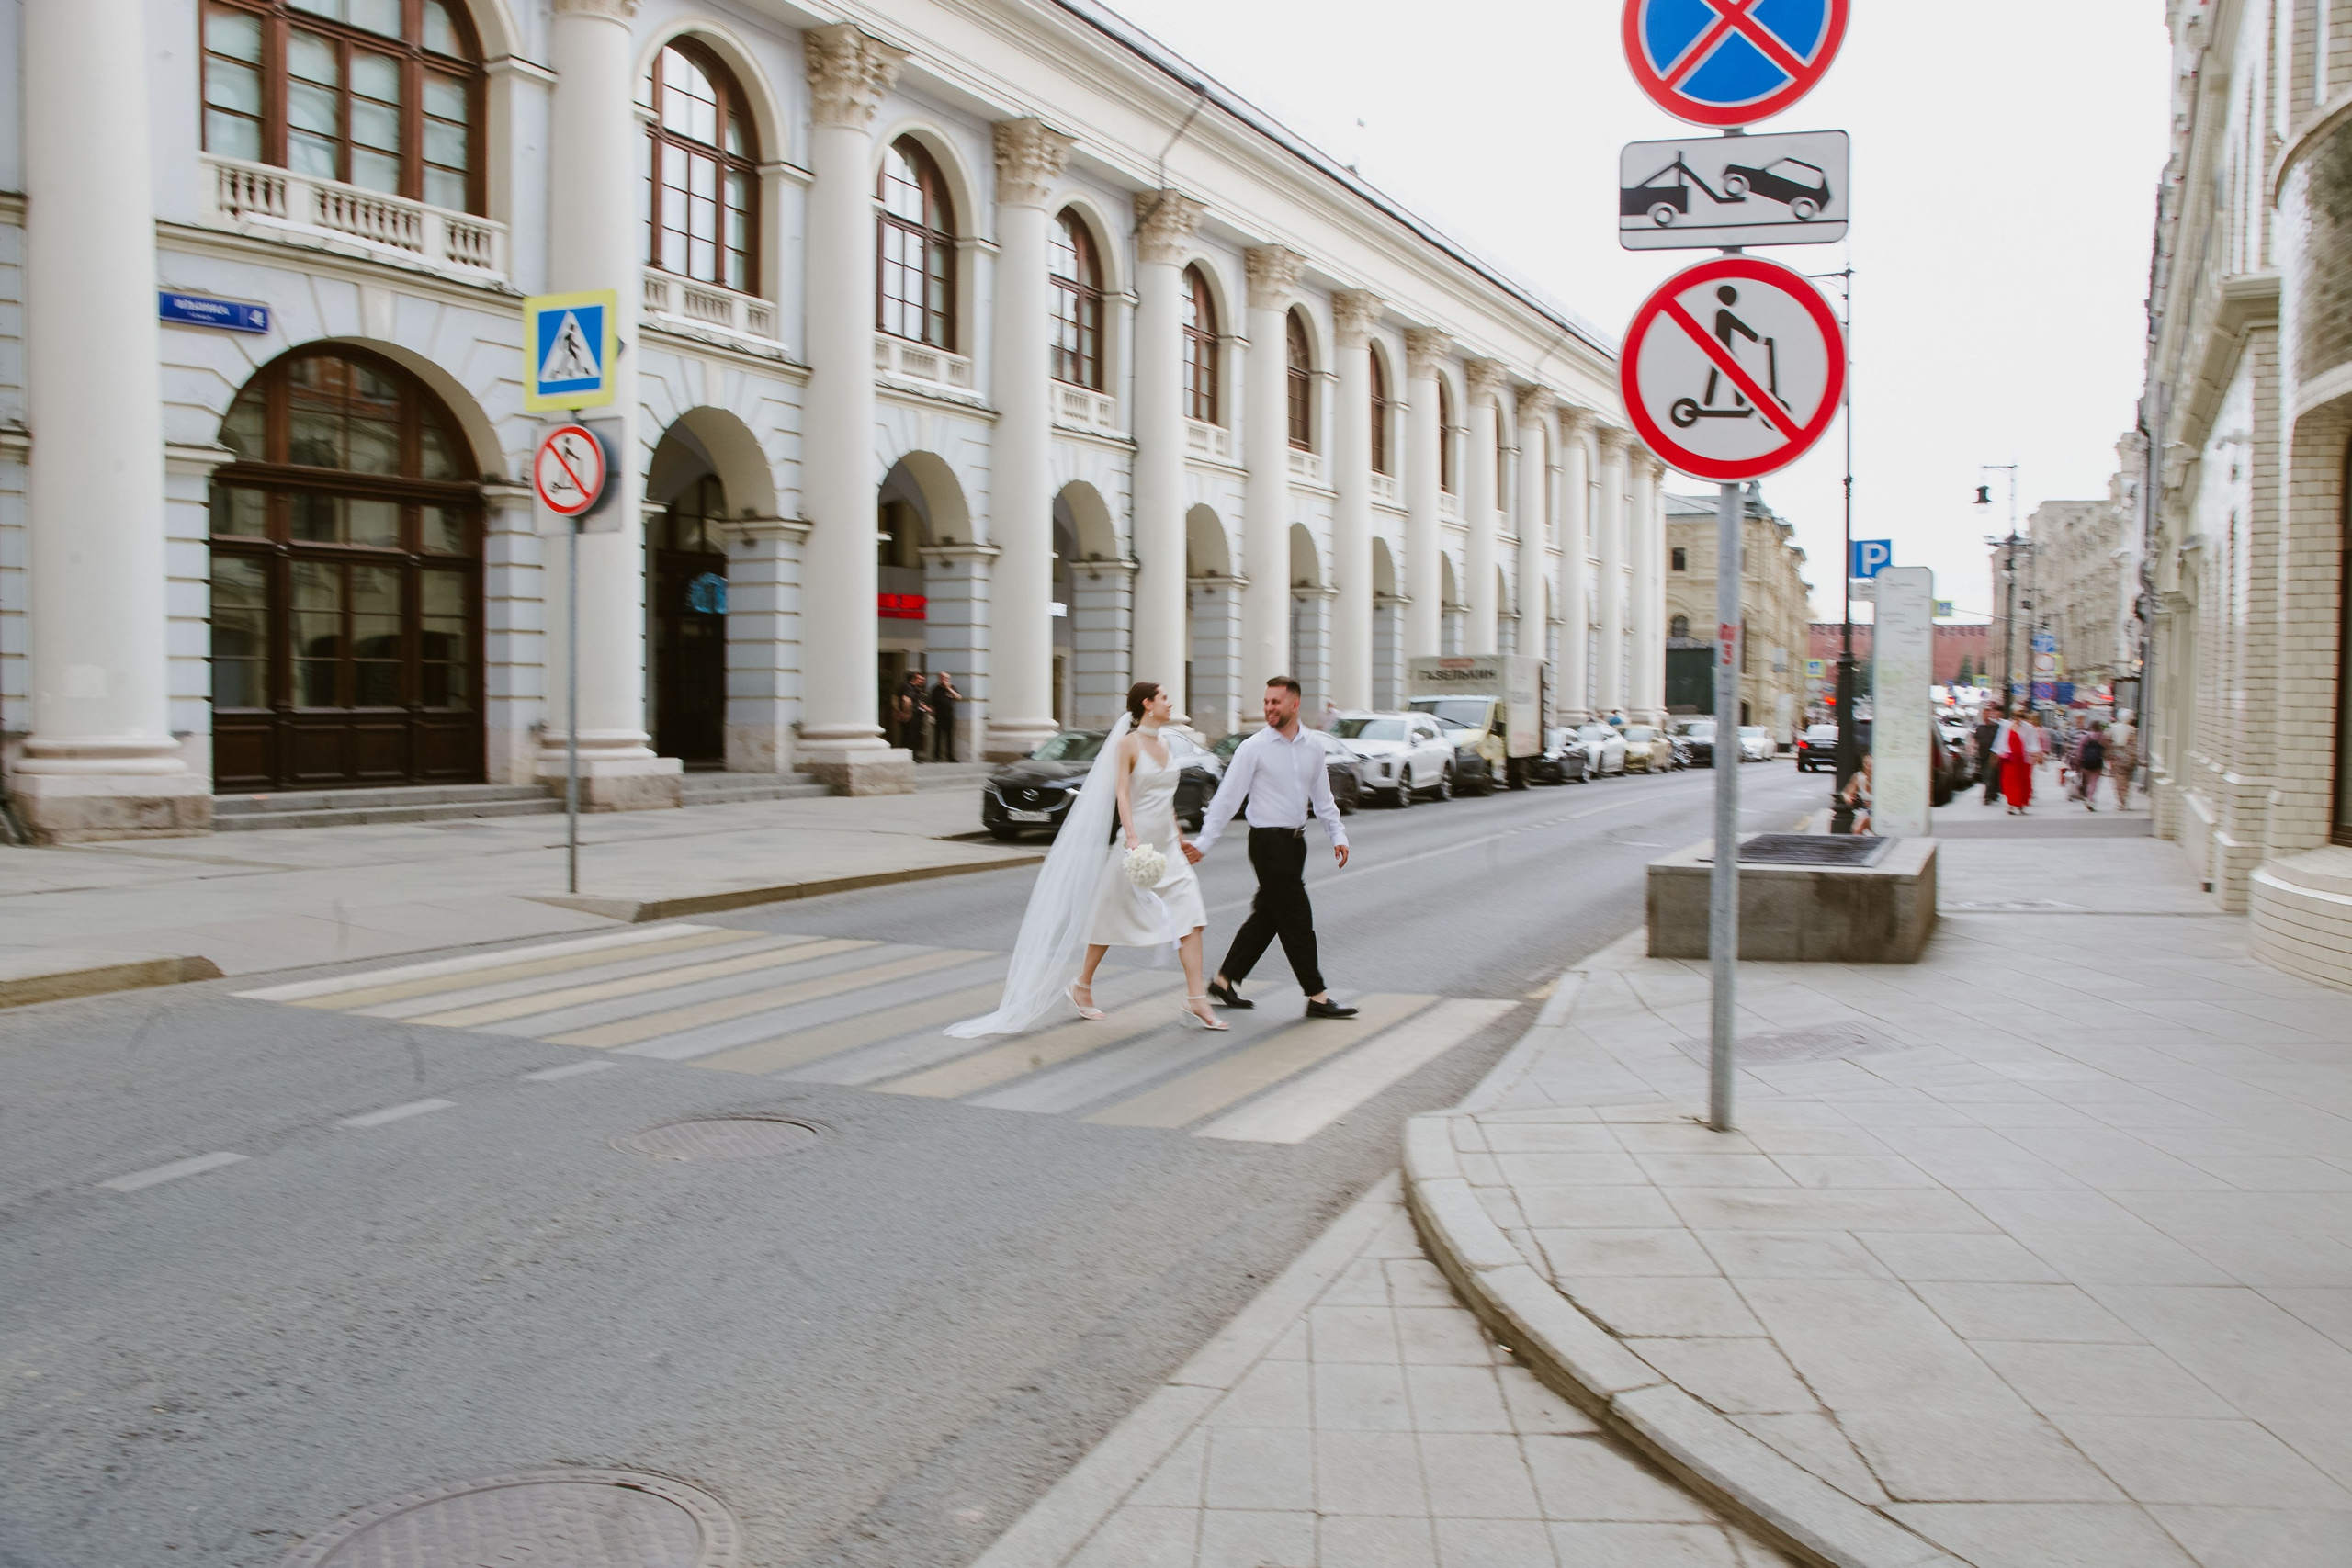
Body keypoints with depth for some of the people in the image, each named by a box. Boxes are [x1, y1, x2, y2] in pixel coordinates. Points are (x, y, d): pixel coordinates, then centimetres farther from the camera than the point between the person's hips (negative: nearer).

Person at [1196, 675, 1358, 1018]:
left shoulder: (1313, 746, 7)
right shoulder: (1254, 748, -9)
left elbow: (1322, 797, 17)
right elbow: (1227, 797, -9)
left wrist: (1337, 835, 9)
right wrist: (1204, 844, -11)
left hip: (1295, 841, 6)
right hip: (1268, 841, -6)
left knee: (1267, 916, 12)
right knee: (1296, 919, -5)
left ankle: (1224, 981, 25)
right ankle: (1316, 996, 3)